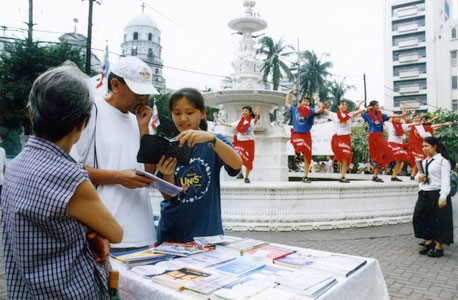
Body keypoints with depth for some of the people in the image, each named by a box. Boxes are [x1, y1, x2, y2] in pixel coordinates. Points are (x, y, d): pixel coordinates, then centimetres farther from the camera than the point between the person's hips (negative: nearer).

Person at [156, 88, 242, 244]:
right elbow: (168, 197, -2)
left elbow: (237, 164, -23)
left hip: (207, 231, -2)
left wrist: (210, 138, -35)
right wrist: (167, 174, -22)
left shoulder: (215, 142, -2)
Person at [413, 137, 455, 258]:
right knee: (420, 217, 4)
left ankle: (439, 247, 14)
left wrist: (443, 197, -22)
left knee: (439, 220, 0)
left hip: (437, 194, -7)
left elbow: (445, 180, -13)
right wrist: (419, 177, -3)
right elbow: (418, 175, 22)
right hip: (424, 194, 7)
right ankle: (429, 241, 21)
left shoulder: (443, 161, -6)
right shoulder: (424, 161, 16)